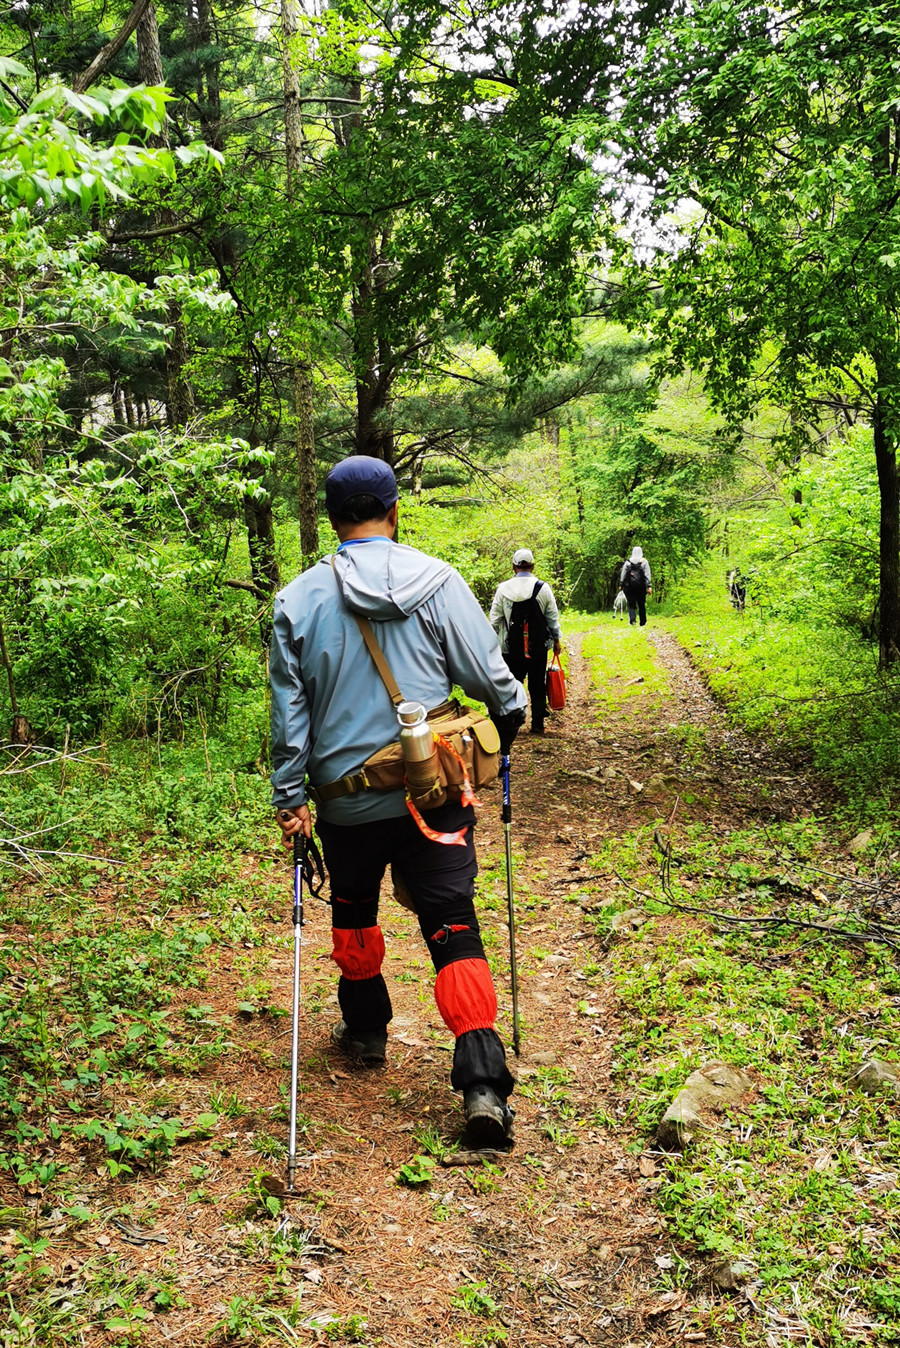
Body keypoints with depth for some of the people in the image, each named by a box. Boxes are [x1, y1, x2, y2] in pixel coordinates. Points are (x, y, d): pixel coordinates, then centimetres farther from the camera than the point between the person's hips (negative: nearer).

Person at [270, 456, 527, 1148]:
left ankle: (366, 1028, 40)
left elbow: (289, 709, 0)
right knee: (453, 928, 3)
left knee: (354, 910, 26)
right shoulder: (438, 580, -7)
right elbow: (488, 675, -3)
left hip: (345, 799, 1)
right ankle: (484, 1083, -5)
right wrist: (514, 713, 18)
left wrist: (291, 800, 6)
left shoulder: (298, 600, -3)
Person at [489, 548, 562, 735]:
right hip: (538, 647, 0)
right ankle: (537, 724, 12)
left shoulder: (503, 588, -3)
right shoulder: (543, 588, -4)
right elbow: (553, 618, 3)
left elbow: (495, 620, 1)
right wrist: (557, 640, 15)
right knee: (537, 686, 9)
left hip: (511, 648, 0)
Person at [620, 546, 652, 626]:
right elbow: (647, 575, -5)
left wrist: (621, 584, 9)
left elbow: (623, 574, 4)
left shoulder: (628, 562, 5)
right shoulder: (644, 562, 2)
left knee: (631, 604, 3)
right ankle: (643, 622, 13)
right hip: (641, 586, 0)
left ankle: (632, 618, -22)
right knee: (641, 605, 8)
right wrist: (648, 586, -7)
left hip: (630, 586, 0)